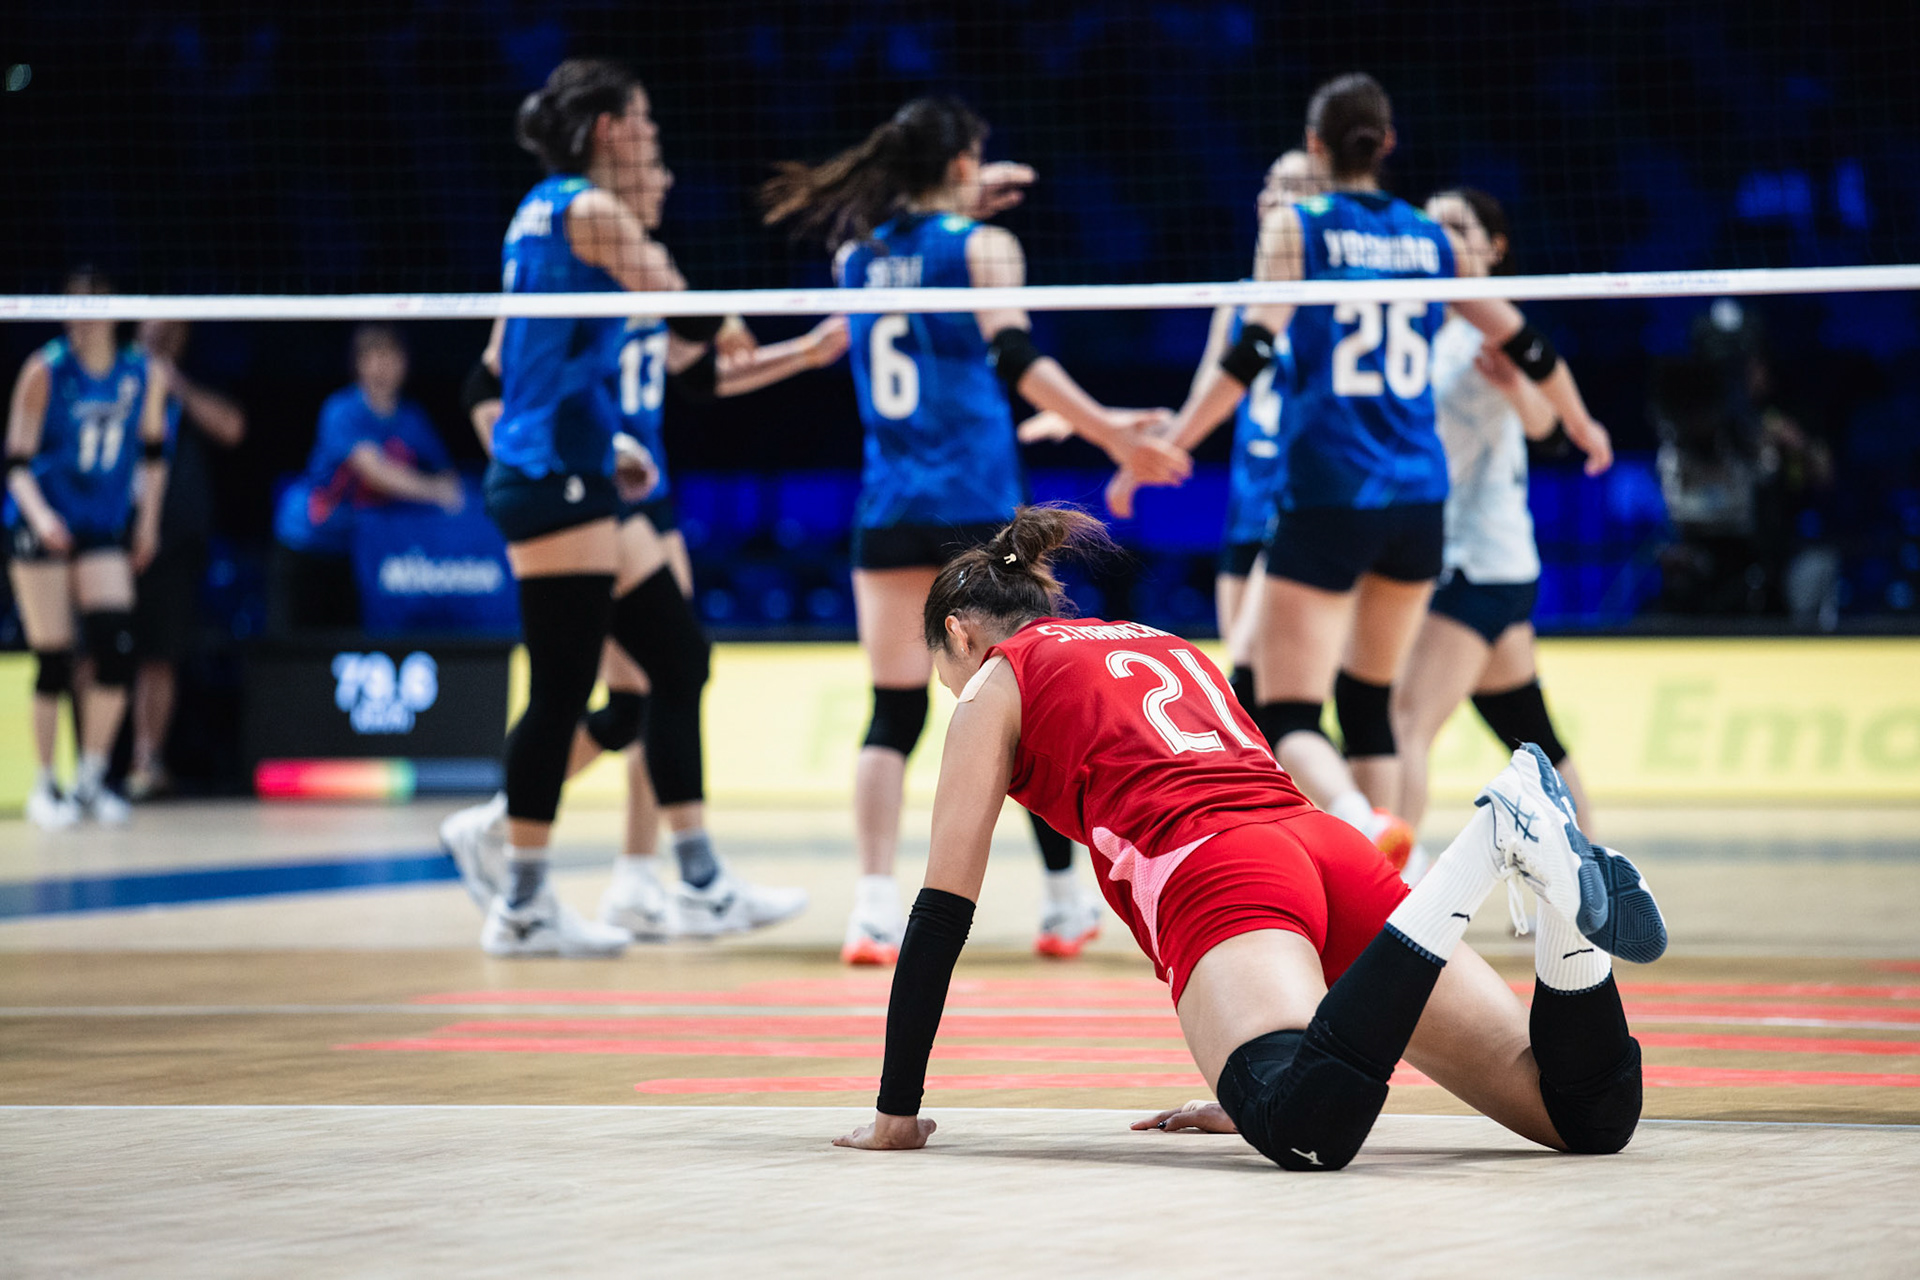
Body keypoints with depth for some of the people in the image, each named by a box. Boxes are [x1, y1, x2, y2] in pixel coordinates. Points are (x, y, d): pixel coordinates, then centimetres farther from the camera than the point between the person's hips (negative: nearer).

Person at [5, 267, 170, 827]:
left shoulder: (146, 374, -1)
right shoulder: (45, 371, -10)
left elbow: (153, 450, 15)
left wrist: (148, 519, 13)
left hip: (106, 529, 3)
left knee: (116, 652, -9)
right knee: (53, 663, -5)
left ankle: (91, 781, 6)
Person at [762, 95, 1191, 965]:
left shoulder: (857, 250, 10)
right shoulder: (982, 246, -3)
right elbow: (1015, 359, -15)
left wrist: (960, 209, 40)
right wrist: (1105, 430, -17)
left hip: (889, 503, 4)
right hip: (976, 499, -4)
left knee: (893, 713, 3)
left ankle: (874, 908, -12)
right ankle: (1065, 902, 14)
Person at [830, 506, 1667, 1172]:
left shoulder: (997, 685, 19)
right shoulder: (1169, 650, 38)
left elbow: (943, 912, 14)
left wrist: (897, 1112, 20)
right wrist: (1246, 1089, 47)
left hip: (1214, 876, -6)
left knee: (1305, 1133, -36)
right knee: (1589, 1119, -4)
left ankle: (1488, 848, -41)